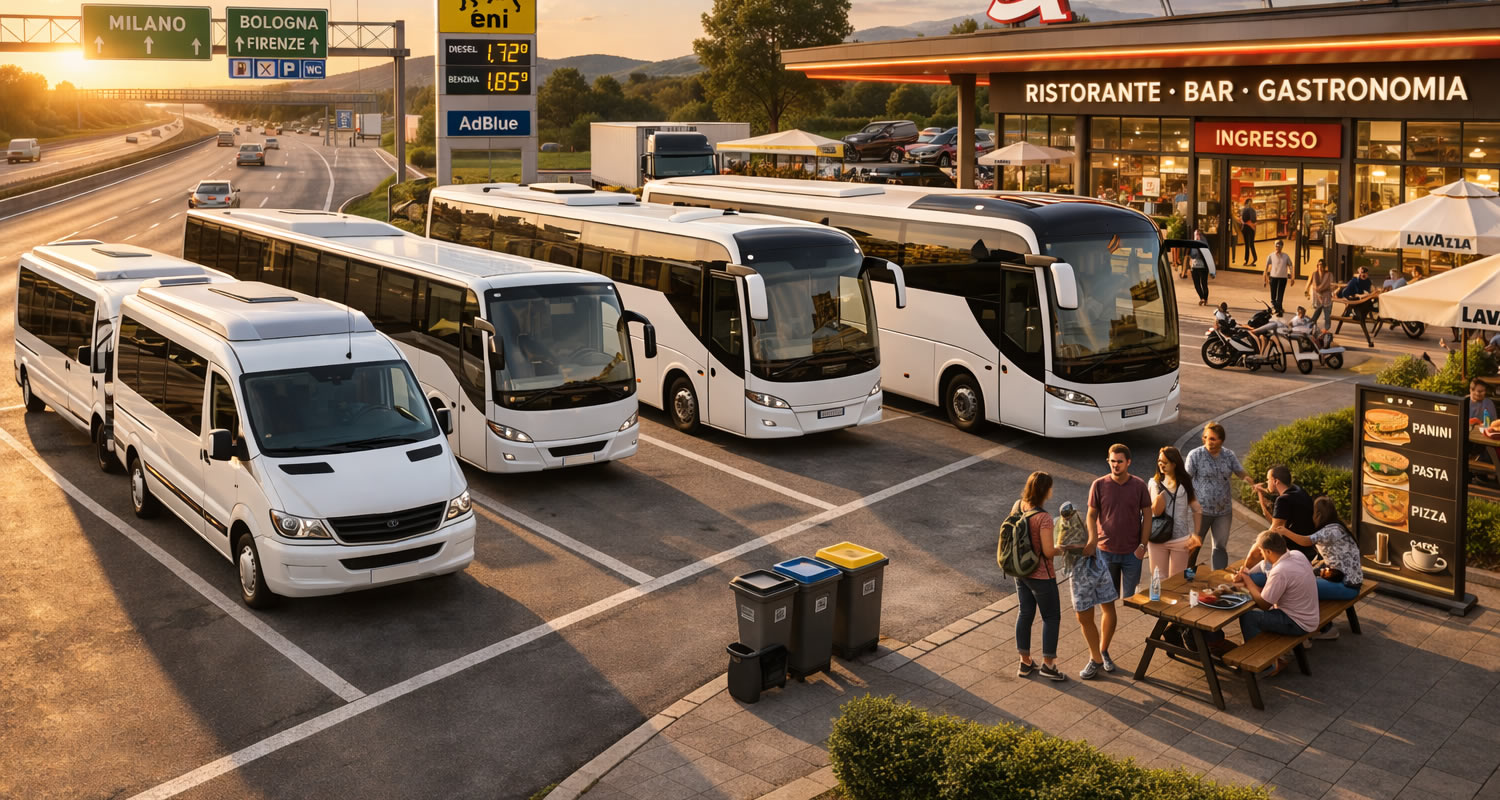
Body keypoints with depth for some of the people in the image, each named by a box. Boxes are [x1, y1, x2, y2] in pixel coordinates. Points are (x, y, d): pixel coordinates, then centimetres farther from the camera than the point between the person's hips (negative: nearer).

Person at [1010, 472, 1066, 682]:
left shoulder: (1017, 506, -5)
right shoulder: (1043, 518, -28)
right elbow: (1048, 551, -25)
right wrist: (1061, 548, -5)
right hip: (1041, 575, -7)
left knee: (1025, 613, 18)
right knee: (1051, 617, 11)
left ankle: (1025, 663, 28)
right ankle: (1048, 664, 18)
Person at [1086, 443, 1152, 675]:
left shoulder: (1139, 486, -5)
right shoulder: (1099, 486, -6)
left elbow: (1147, 516, 2)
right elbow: (1091, 515, 0)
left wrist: (1142, 545, -5)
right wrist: (1093, 538, -16)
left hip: (1131, 552, 1)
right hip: (1107, 551, -1)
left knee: (1130, 599, 7)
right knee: (1106, 600, 2)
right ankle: (1102, 651, 9)